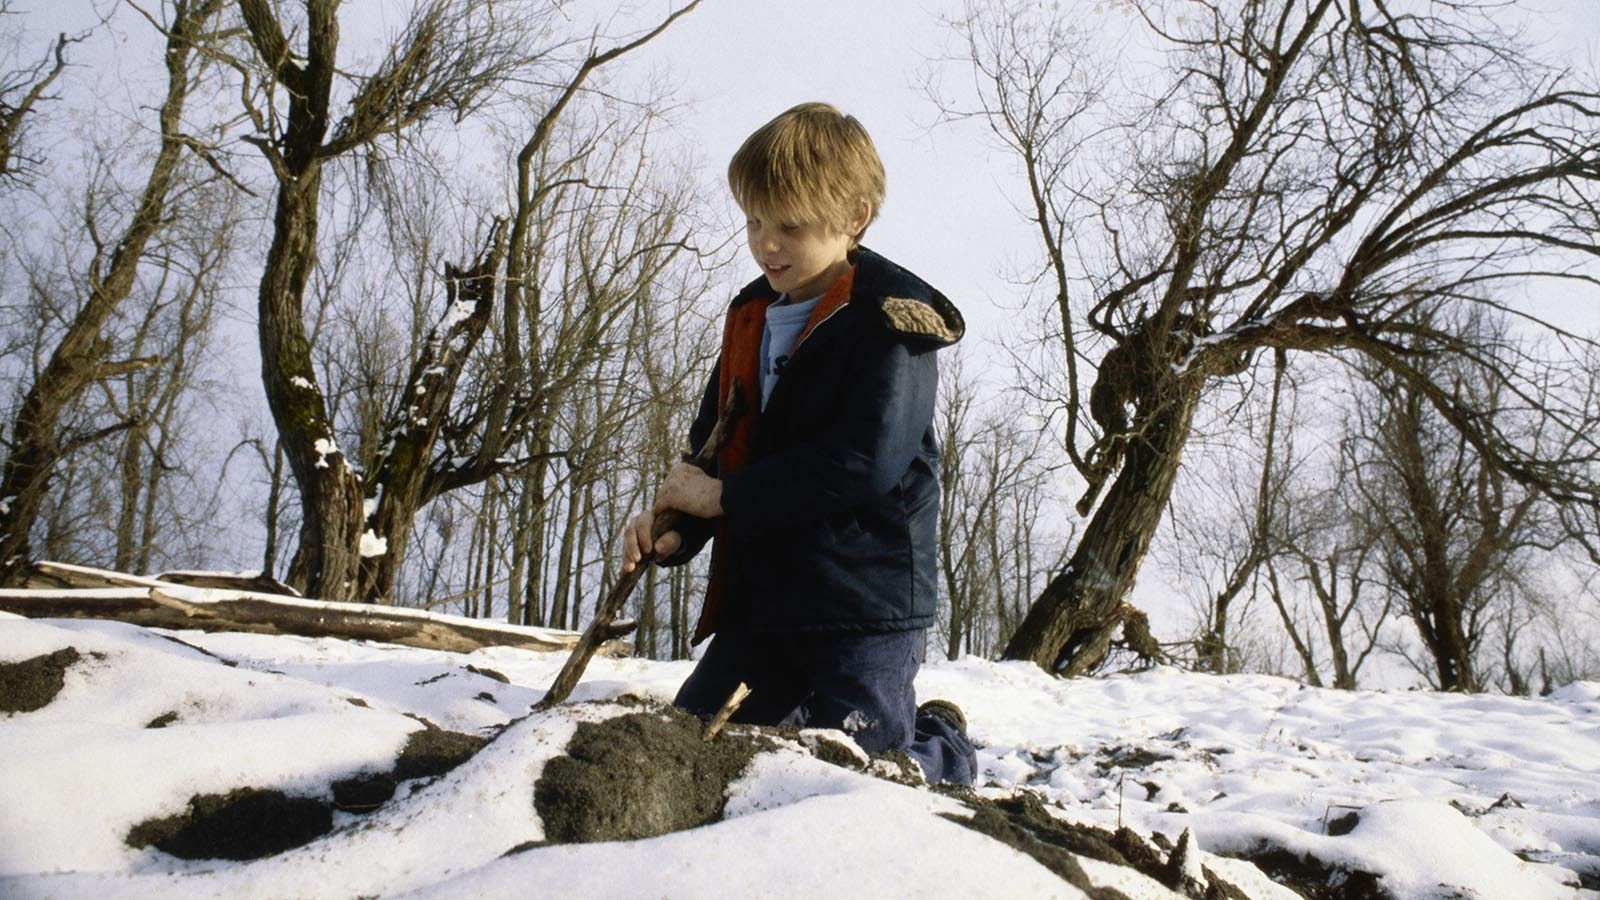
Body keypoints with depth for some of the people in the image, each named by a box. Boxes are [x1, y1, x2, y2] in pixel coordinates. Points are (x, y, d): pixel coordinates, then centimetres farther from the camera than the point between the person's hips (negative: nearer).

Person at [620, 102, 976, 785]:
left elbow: (866, 461, -23)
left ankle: (942, 746, 28)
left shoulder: (890, 321, -12)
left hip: (864, 602, -7)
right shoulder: (751, 317, 11)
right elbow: (714, 446, 13)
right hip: (759, 600, 8)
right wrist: (676, 526, -7)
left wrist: (727, 497, -17)